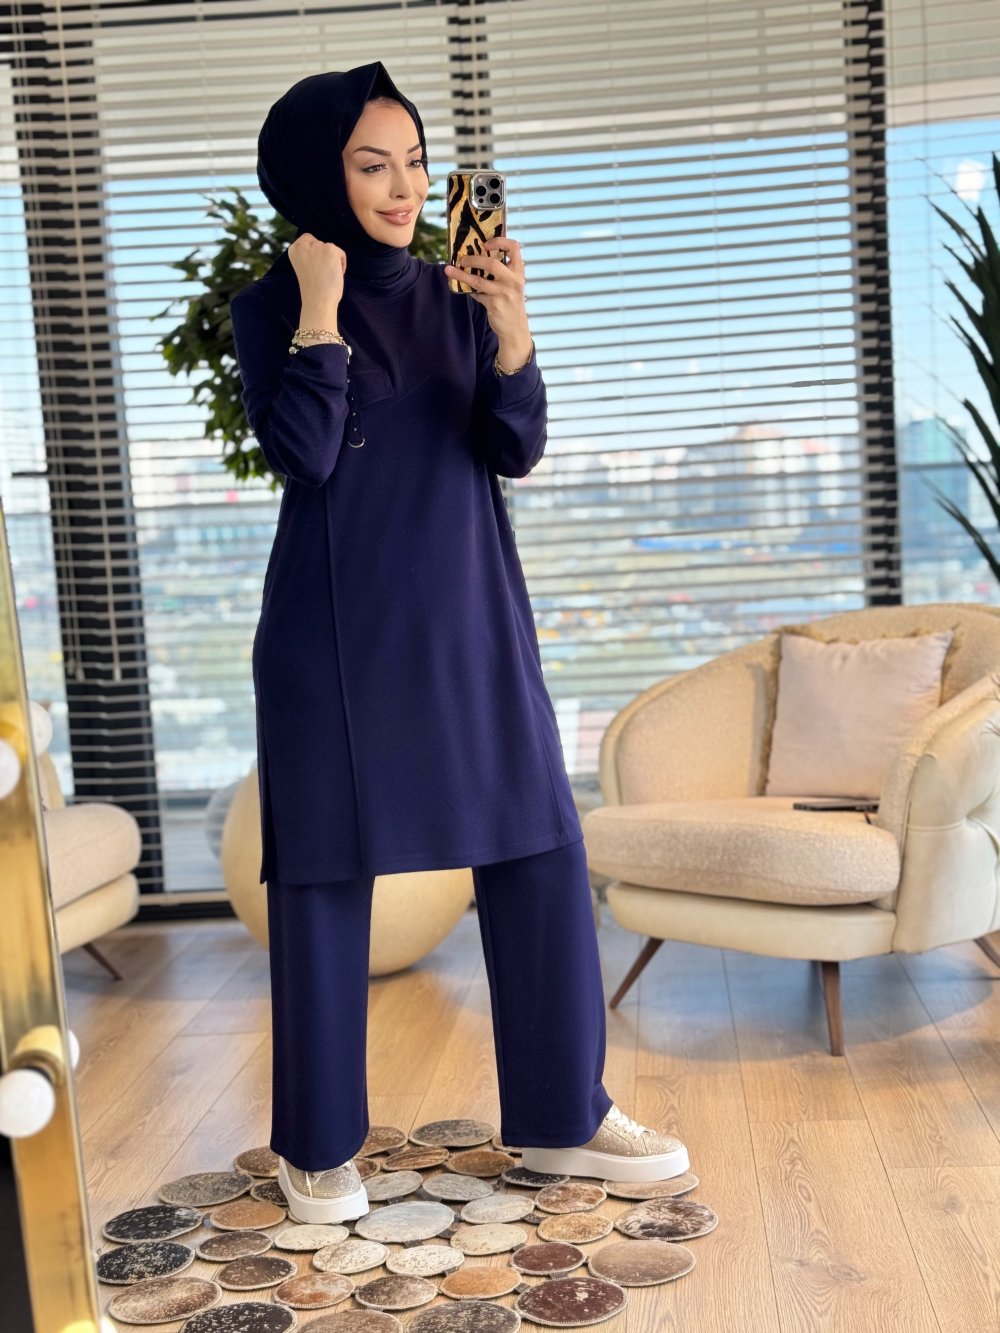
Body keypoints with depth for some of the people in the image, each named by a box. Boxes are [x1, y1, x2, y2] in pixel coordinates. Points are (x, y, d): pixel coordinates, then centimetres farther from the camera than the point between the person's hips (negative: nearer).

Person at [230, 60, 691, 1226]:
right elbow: (301, 453, -14)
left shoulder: (457, 299, 9)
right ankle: (316, 1144, 18)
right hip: (337, 630, -3)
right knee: (325, 873, 2)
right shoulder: (272, 306, 0)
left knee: (541, 856, 2)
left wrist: (510, 329, -16)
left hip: (470, 621, 4)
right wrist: (318, 304, -12)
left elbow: (516, 452, -1)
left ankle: (560, 1118, 18)